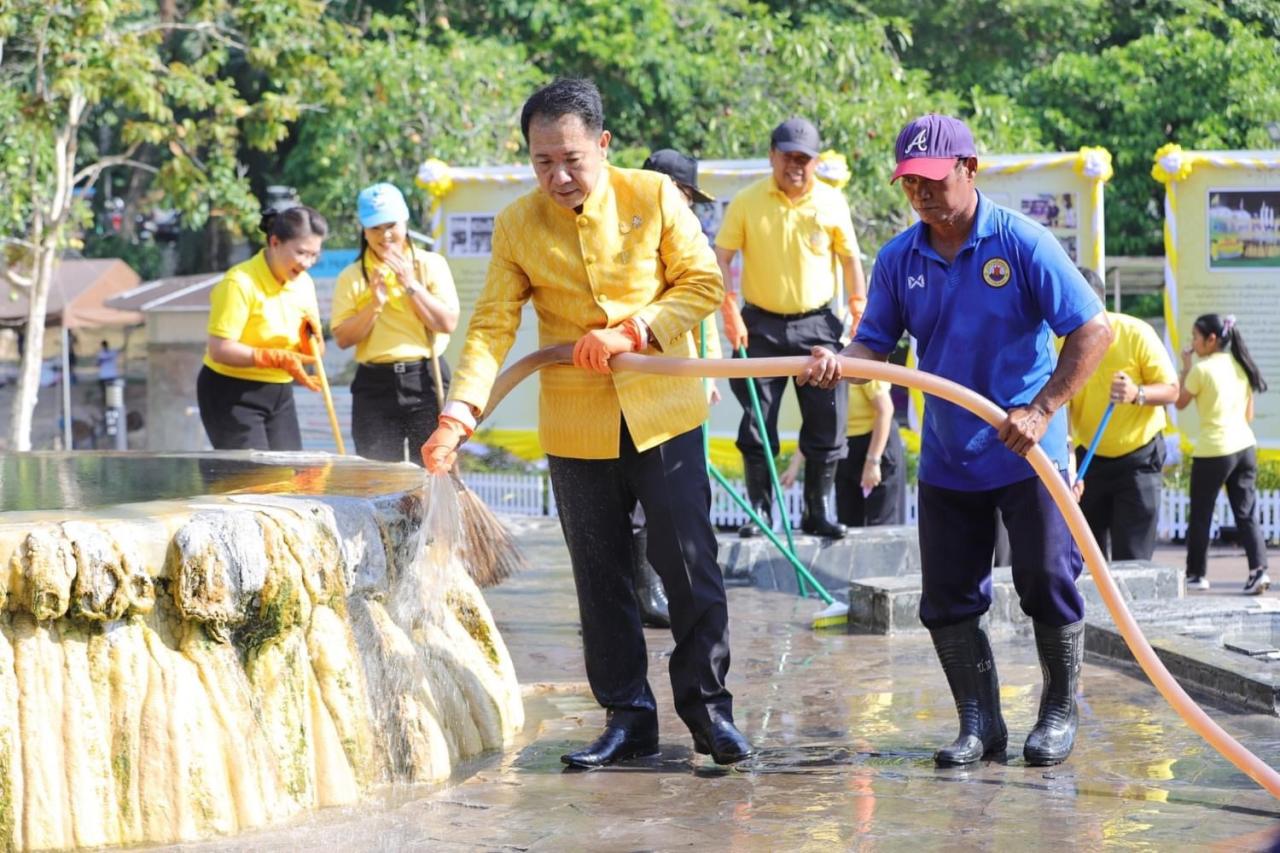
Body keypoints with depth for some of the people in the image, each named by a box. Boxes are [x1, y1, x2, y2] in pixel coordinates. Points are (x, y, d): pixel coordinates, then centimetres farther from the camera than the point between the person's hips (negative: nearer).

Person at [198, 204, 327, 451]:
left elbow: (313, 352, 11)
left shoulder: (304, 283, 4)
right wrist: (277, 359, -28)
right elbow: (219, 350, -23)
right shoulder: (241, 283, -18)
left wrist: (310, 338, -12)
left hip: (279, 393, 7)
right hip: (231, 395, -7)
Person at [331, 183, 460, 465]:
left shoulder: (431, 264, 5)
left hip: (426, 379, -1)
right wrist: (375, 305, -12)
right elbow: (343, 338, 0)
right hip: (375, 386, 1)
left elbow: (447, 323, -5)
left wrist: (410, 285, -10)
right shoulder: (352, 277, 8)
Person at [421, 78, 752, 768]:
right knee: (601, 578, 8)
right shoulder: (517, 226, -3)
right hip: (576, 428, 2)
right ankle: (627, 717, 18)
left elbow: (704, 282, -3)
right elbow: (493, 326, -7)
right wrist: (457, 415, -20)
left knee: (689, 565, 0)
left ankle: (707, 706, 12)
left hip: (663, 413, -2)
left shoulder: (653, 196, -5)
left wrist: (632, 331, -16)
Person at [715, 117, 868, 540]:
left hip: (817, 324, 1)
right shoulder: (747, 202, -5)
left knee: (827, 424, 2)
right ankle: (759, 510, 11)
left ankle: (817, 511, 14)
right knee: (757, 425, 1)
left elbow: (850, 259, 7)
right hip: (762, 325, -1)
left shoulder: (832, 202, -1)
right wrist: (731, 313, -11)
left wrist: (860, 313, 4)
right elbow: (721, 257, -3)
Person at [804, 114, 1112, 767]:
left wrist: (1042, 411, -22)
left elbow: (1093, 330, -14)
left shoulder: (1022, 243, -13)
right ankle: (979, 722, 15)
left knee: (1047, 583, 0)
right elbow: (876, 344, 2)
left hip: (1027, 454, -4)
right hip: (946, 459, 4)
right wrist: (838, 362, -21)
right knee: (948, 596, 4)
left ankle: (1059, 713, 17)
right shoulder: (899, 259, 1)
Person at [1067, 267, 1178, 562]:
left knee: (1132, 560, -8)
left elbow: (1171, 390, -11)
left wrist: (1137, 394, -33)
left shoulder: (1136, 333, -16)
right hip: (1088, 459, 3)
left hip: (1139, 457, -3)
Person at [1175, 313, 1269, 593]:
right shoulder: (1241, 366, 9)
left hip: (1213, 451, -6)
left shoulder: (1202, 369, -11)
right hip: (1245, 446, 6)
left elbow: (1180, 403, 1)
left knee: (1200, 516, 9)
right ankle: (1258, 569, -11)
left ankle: (1195, 574, 17)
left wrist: (1185, 367, 5)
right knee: (1245, 515, 5)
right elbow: (1249, 415, 14)